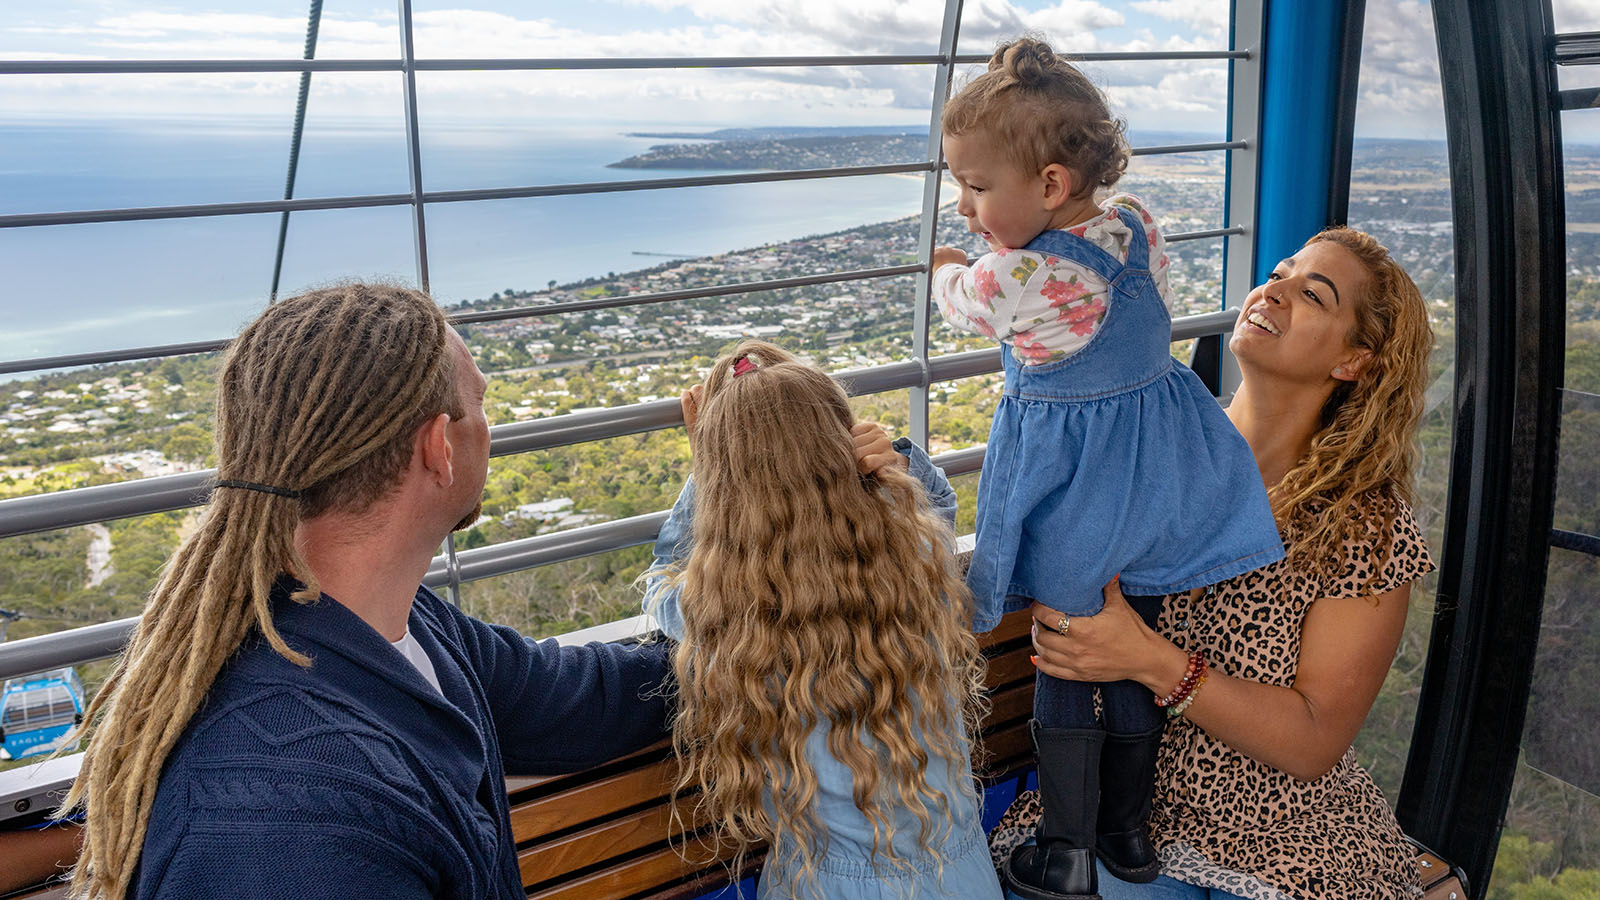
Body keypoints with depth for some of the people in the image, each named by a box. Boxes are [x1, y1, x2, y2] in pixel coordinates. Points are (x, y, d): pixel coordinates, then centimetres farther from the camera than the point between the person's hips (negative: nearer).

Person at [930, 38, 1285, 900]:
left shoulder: (1010, 283, -25)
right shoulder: (1138, 223, -6)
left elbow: (956, 295, -2)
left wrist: (945, 266, 20)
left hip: (1070, 483, -6)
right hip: (1160, 468, 7)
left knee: (1062, 661, 10)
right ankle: (1128, 828, 35)